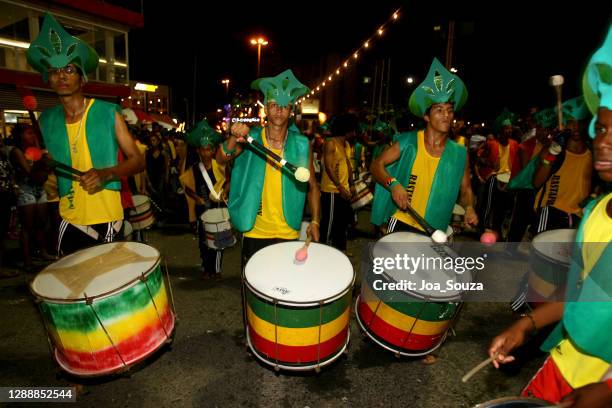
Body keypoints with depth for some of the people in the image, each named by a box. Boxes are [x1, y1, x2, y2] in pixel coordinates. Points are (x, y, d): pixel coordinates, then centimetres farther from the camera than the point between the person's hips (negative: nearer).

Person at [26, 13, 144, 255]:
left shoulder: (108, 112, -6)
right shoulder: (47, 120, 6)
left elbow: (137, 160, -6)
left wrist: (106, 173, -22)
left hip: (107, 217, -3)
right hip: (70, 218, 4)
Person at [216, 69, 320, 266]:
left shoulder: (301, 145, -5)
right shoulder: (251, 138, -4)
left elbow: (312, 185, 2)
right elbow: (221, 159, -17)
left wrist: (315, 221, -3)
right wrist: (234, 139, -36)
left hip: (288, 233, 0)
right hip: (254, 231, 1)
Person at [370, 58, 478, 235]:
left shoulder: (459, 154, 0)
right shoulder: (408, 141, -8)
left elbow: (465, 190, 10)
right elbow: (376, 165, -5)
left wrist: (469, 207, -12)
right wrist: (393, 184, -24)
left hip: (433, 231, 3)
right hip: (401, 223, -3)